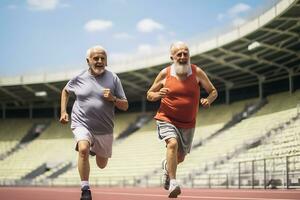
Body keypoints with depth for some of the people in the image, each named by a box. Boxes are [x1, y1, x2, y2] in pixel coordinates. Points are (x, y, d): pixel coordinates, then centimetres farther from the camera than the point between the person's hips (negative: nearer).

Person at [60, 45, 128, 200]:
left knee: (102, 165, 15)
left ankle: (94, 149, 51)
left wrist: (113, 99, -19)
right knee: (83, 149, -32)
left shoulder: (113, 78, -2)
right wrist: (63, 112, 10)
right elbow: (65, 91, 20)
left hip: (104, 129, 2)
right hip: (82, 124, -2)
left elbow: (125, 106, 1)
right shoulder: (79, 78, -1)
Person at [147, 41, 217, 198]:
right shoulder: (165, 74, -5)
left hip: (188, 124, 3)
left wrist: (208, 100, -19)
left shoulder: (197, 73, -4)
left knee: (180, 157, 12)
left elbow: (213, 91, 3)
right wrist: (157, 95, -19)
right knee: (172, 144, -30)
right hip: (167, 120, -2)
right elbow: (149, 95, 5)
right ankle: (172, 183, -29)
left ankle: (167, 165, 49)